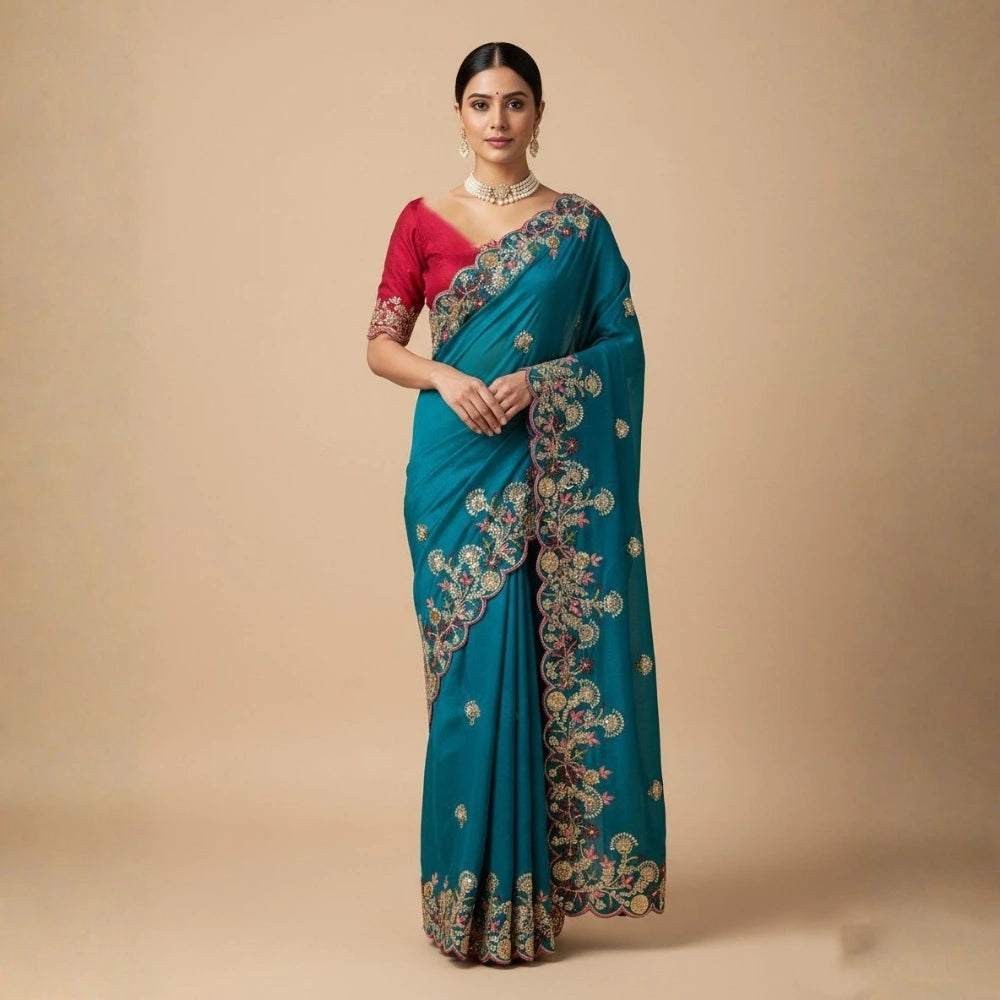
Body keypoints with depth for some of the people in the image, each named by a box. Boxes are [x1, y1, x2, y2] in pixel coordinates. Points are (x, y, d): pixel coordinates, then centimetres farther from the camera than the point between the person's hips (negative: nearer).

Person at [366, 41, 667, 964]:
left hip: (552, 466, 0)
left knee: (553, 661, 0)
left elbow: (622, 342, 2)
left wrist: (536, 380, -13)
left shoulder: (580, 225, 6)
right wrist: (447, 379, -12)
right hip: (457, 464, 0)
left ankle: (540, 879, 13)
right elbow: (380, 346, 6)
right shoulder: (423, 221, 7)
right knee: (472, 662, 0)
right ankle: (476, 888, 12)